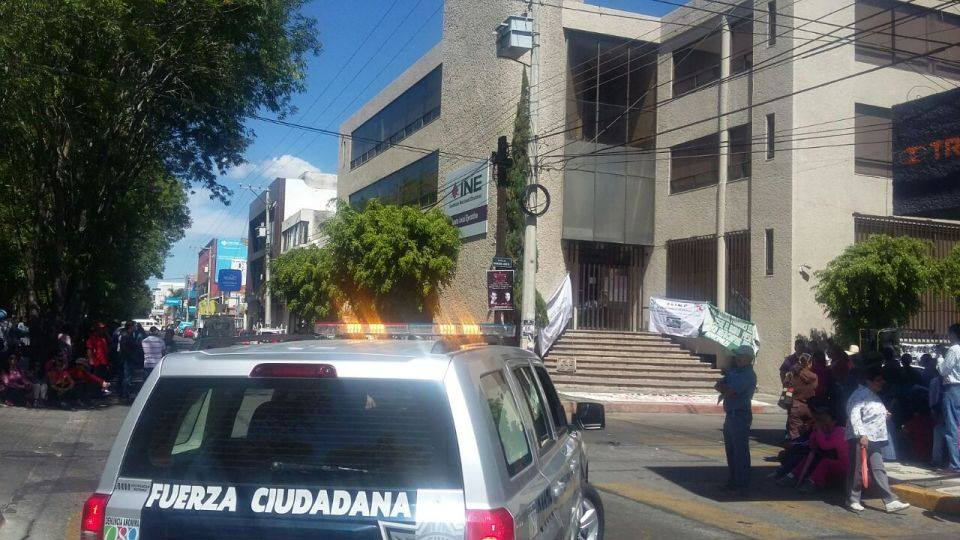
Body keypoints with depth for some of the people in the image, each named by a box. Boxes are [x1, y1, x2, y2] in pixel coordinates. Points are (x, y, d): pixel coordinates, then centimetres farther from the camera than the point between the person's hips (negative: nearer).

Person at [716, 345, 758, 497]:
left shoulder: (748, 375, -13)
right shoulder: (733, 372, 16)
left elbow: (729, 392, -20)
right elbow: (718, 385, 12)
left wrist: (723, 388, 1)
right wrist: (726, 389, -8)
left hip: (740, 416, -9)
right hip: (730, 415, 9)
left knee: (740, 452, -7)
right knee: (730, 450, 15)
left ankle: (743, 486, -4)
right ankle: (733, 482, 26)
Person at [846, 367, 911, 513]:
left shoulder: (874, 396, 19)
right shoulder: (860, 394, -13)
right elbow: (854, 415, -22)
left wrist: (883, 414, 14)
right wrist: (861, 435, -27)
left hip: (874, 439, 9)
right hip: (861, 439, -9)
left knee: (878, 470, 6)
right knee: (858, 470, -1)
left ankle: (890, 502, 5)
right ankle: (853, 500, 10)